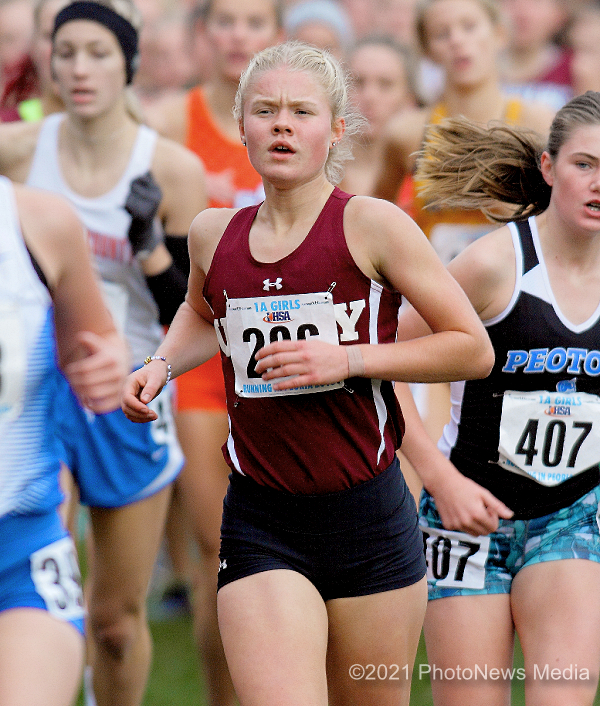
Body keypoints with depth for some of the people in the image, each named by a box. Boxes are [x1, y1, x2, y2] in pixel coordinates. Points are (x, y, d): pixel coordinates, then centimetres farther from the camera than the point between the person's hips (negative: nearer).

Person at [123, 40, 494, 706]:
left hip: (368, 521, -1)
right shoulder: (213, 233, 6)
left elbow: (473, 348, -3)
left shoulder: (371, 224, -6)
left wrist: (349, 359, -13)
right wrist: (161, 365, 11)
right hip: (260, 522, 2)